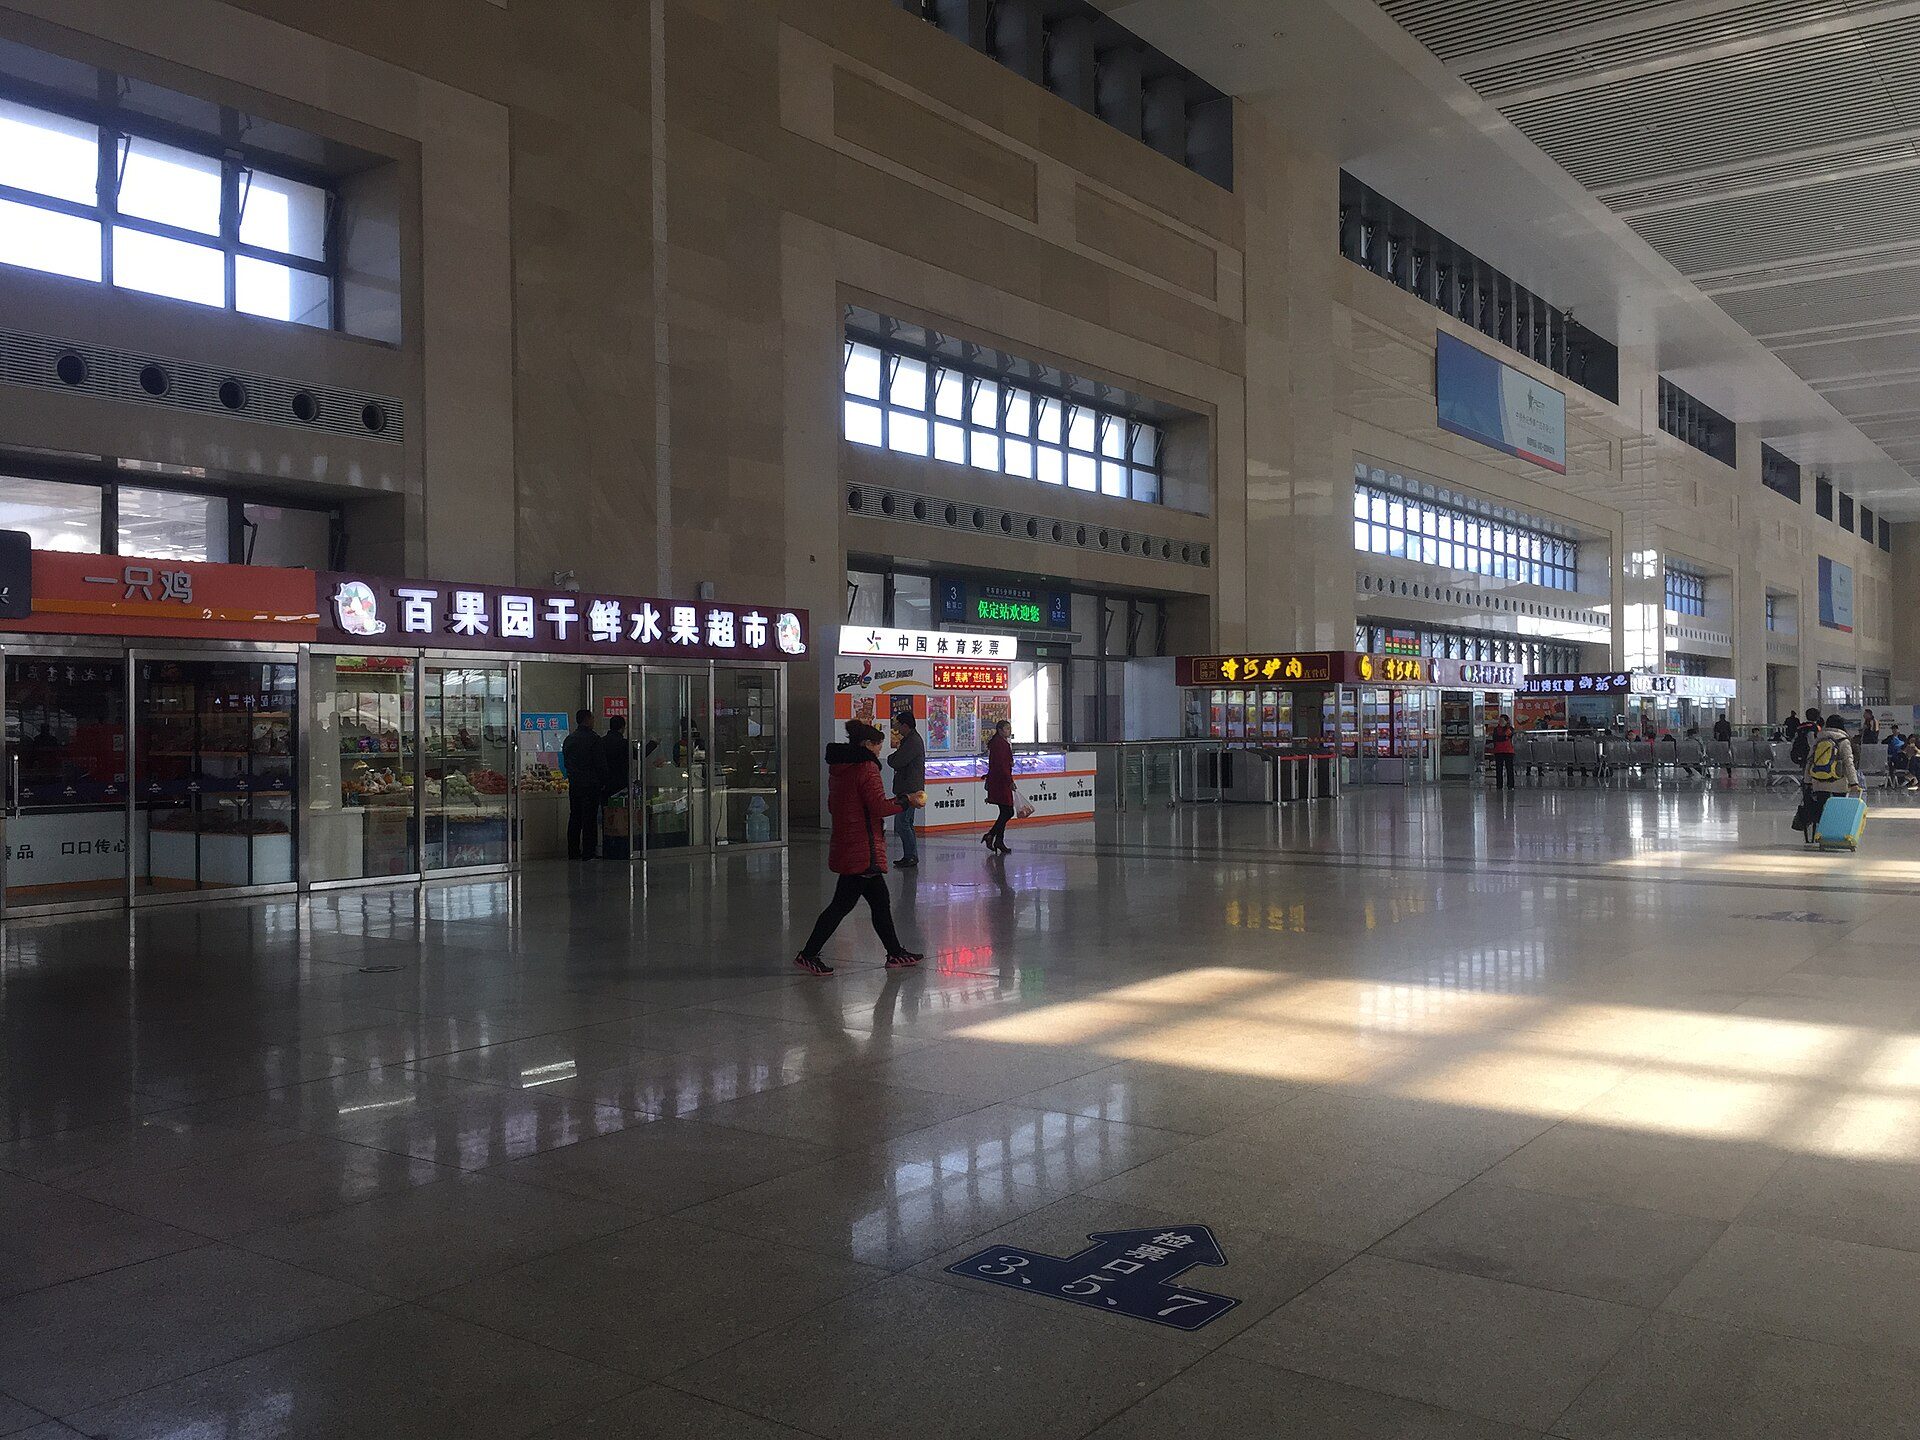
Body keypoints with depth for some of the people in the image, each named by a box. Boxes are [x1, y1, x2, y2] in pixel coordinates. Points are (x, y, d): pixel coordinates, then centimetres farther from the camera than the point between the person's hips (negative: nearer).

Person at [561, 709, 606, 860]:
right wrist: (603, 783, -3)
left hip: (574, 784, 6)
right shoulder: (593, 739, -11)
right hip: (591, 784, -6)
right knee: (590, 818, -3)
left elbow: (565, 763, 14)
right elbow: (601, 764, -12)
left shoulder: (569, 740, 10)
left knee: (574, 818, 11)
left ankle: (573, 853, 13)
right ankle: (588, 852, -4)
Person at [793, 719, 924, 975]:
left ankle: (896, 953, 22)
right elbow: (879, 807, -18)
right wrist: (907, 801, -3)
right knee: (842, 904, -2)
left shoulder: (838, 767, 12)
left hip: (844, 845, 9)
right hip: (862, 849, -9)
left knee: (880, 901, 15)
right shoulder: (866, 767, -14)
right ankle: (808, 954, 1)